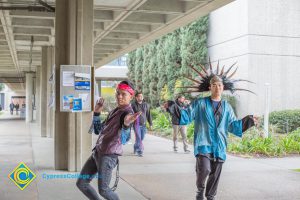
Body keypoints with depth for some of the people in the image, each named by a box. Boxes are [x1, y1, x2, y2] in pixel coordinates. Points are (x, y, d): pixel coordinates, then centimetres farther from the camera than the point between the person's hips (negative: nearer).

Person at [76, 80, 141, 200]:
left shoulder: (127, 113, -10)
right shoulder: (114, 111, 17)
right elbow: (98, 130, 23)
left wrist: (127, 124, -51)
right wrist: (97, 112, 15)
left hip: (109, 155, -8)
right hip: (97, 152, 8)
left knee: (103, 190, -3)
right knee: (81, 183, 8)